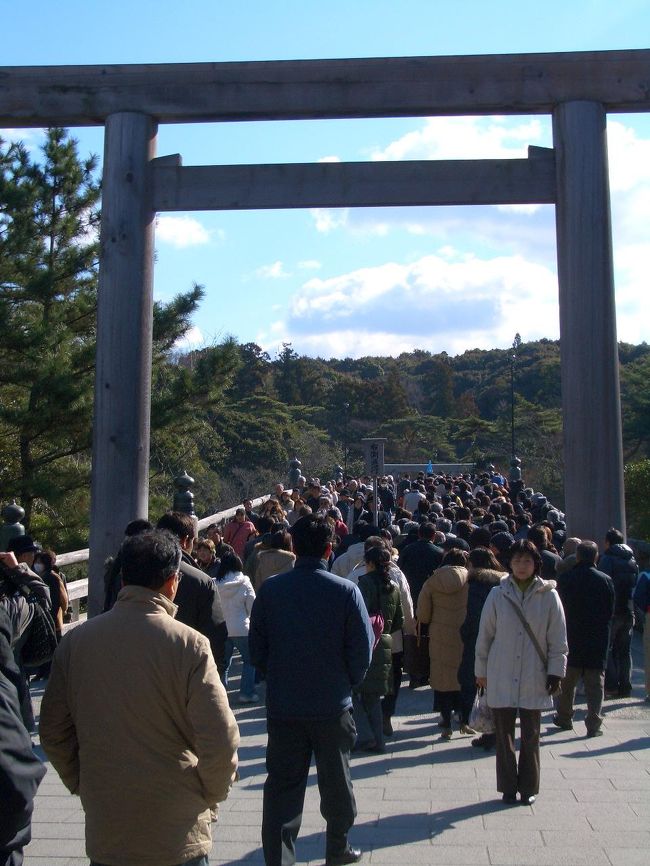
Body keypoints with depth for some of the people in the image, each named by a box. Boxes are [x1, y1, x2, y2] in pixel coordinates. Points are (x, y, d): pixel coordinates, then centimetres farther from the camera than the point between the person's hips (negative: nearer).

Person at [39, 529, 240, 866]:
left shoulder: (75, 640, -5)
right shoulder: (188, 644, -16)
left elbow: (53, 731, 2)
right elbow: (220, 740, -17)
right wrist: (211, 794, 1)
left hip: (104, 831, 3)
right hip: (176, 836, -3)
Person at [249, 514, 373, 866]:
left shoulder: (270, 589, -7)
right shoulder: (345, 591, -13)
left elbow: (256, 649, -1)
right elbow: (362, 651, -9)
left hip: (282, 705, 1)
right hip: (332, 705, -1)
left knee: (282, 785, 8)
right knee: (335, 781, 18)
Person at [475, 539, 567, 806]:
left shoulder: (549, 596, -2)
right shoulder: (498, 595, -1)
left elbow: (558, 639, 2)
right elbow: (484, 635, 5)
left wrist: (556, 671, -1)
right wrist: (481, 670, 7)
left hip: (534, 679, 0)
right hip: (502, 678, 1)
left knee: (530, 735, 7)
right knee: (504, 734, 7)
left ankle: (528, 788, 22)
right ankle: (508, 787, 20)